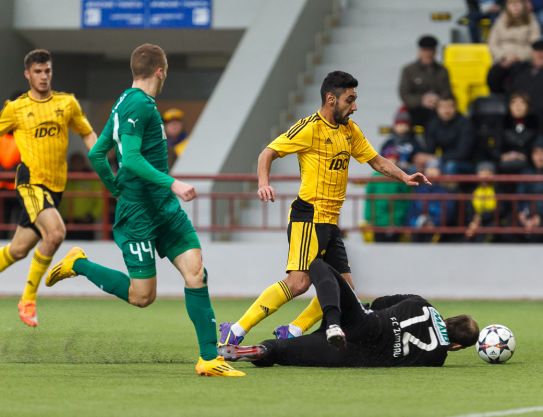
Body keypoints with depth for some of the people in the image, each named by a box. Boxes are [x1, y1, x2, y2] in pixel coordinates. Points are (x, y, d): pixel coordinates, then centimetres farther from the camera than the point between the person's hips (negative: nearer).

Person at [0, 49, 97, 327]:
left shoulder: (67, 103, 9)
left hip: (55, 186, 4)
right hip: (30, 181, -4)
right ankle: (28, 298, -12)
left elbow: (87, 134, 19)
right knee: (55, 232, -26)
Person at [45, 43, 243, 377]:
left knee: (196, 272, -4)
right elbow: (131, 157, -25)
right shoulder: (139, 105, -15)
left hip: (166, 208, 10)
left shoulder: (125, 103, 15)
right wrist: (171, 183, -28)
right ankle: (78, 264, 17)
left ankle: (209, 359, -5)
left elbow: (97, 154, 20)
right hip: (140, 212, -10)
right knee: (142, 296, -3)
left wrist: (118, 189, 27)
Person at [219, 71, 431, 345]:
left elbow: (377, 161, 21)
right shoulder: (310, 127, -9)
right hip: (309, 216, -9)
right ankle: (235, 331, -19)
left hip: (330, 221, 9)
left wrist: (404, 177, 4)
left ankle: (292, 332, 10)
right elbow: (268, 153, -9)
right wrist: (264, 183, -26)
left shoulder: (350, 130, 15)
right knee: (299, 282, -21)